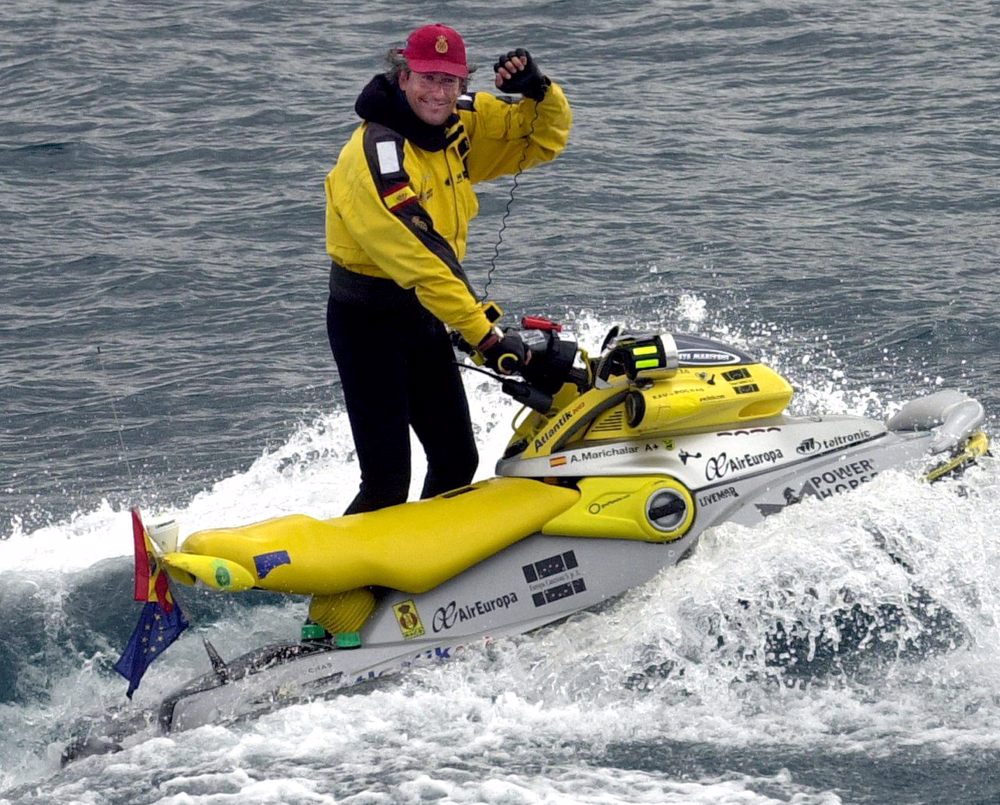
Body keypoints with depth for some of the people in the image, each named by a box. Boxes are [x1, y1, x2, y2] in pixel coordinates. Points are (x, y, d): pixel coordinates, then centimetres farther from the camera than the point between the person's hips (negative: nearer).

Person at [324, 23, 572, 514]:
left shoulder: (461, 124, 0)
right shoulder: (377, 155, -25)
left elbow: (543, 138, 11)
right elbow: (419, 258, -29)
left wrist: (538, 90, -13)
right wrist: (485, 336, -31)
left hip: (424, 316, 8)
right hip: (369, 321, -8)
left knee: (457, 463, 13)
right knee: (388, 482, -12)